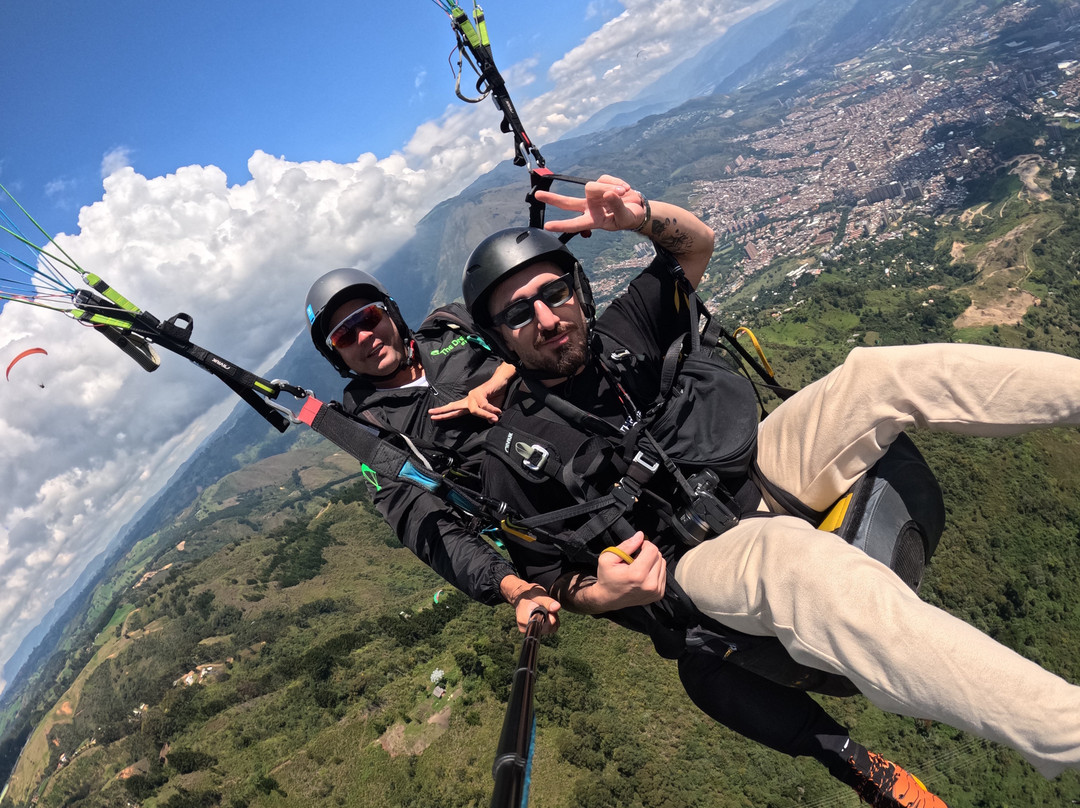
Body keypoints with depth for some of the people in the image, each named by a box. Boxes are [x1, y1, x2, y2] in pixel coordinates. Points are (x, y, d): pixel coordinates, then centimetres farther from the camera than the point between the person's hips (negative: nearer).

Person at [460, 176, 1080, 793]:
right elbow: (548, 579, -2)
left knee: (882, 372, -13)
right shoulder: (515, 453, -9)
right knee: (791, 555, -40)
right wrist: (605, 594, -25)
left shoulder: (616, 331, 3)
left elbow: (697, 241, 10)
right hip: (703, 555, -6)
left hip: (762, 469, 6)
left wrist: (640, 215, -11)